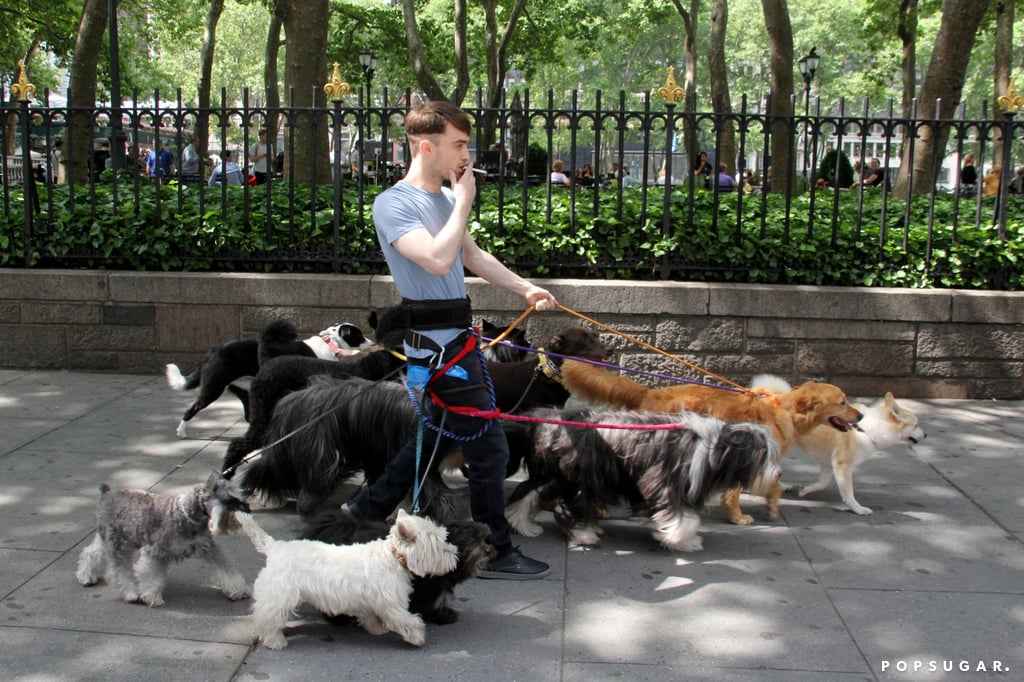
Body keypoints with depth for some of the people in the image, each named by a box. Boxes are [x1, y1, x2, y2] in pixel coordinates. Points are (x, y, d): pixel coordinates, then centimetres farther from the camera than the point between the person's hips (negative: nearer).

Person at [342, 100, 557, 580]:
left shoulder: (445, 197, 12)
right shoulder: (395, 204, -15)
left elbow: (474, 256, 22)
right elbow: (438, 259, -29)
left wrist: (525, 289, 15)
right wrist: (464, 202, -17)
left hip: (456, 336, 9)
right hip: (437, 342, -9)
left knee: (442, 433, 21)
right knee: (488, 445, -4)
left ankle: (367, 509, 34)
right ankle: (496, 554, 11)